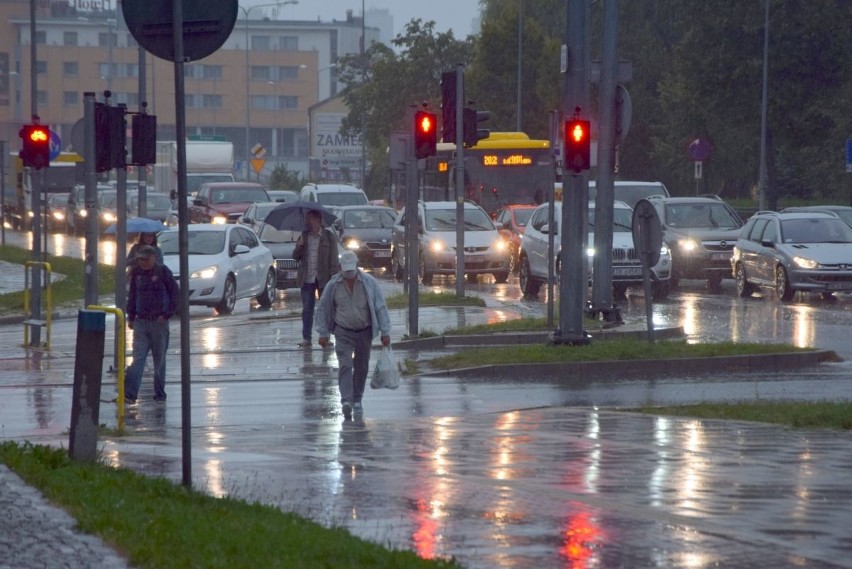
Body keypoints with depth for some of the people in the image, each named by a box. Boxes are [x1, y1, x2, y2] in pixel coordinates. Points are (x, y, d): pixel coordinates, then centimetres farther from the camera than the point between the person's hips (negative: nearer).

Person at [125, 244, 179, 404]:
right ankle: (129, 394, -14)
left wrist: (167, 314, -9)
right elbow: (132, 295, 18)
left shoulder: (163, 272, -6)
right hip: (141, 321, 3)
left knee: (159, 359, 7)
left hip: (159, 321, -3)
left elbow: (175, 294, -4)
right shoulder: (136, 273, 7)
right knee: (138, 358, -7)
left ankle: (160, 394, 17)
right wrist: (130, 317, 13)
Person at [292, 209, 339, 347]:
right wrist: (299, 246, -10)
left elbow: (333, 258, -5)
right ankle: (306, 337, 7)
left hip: (323, 278, -3)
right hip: (307, 279, 3)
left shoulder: (329, 236, -2)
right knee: (307, 309, 4)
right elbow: (296, 257, 10)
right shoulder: (304, 236, 9)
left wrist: (333, 277, -12)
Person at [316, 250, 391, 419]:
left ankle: (357, 400, 27)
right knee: (345, 365, -17)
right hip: (344, 332, -1)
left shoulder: (369, 282, -8)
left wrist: (385, 332, -8)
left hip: (365, 331, 1)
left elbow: (380, 307, -5)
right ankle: (346, 401, -26)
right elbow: (322, 309, 3)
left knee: (361, 367, 10)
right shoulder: (334, 285, -7)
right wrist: (323, 333, 3)